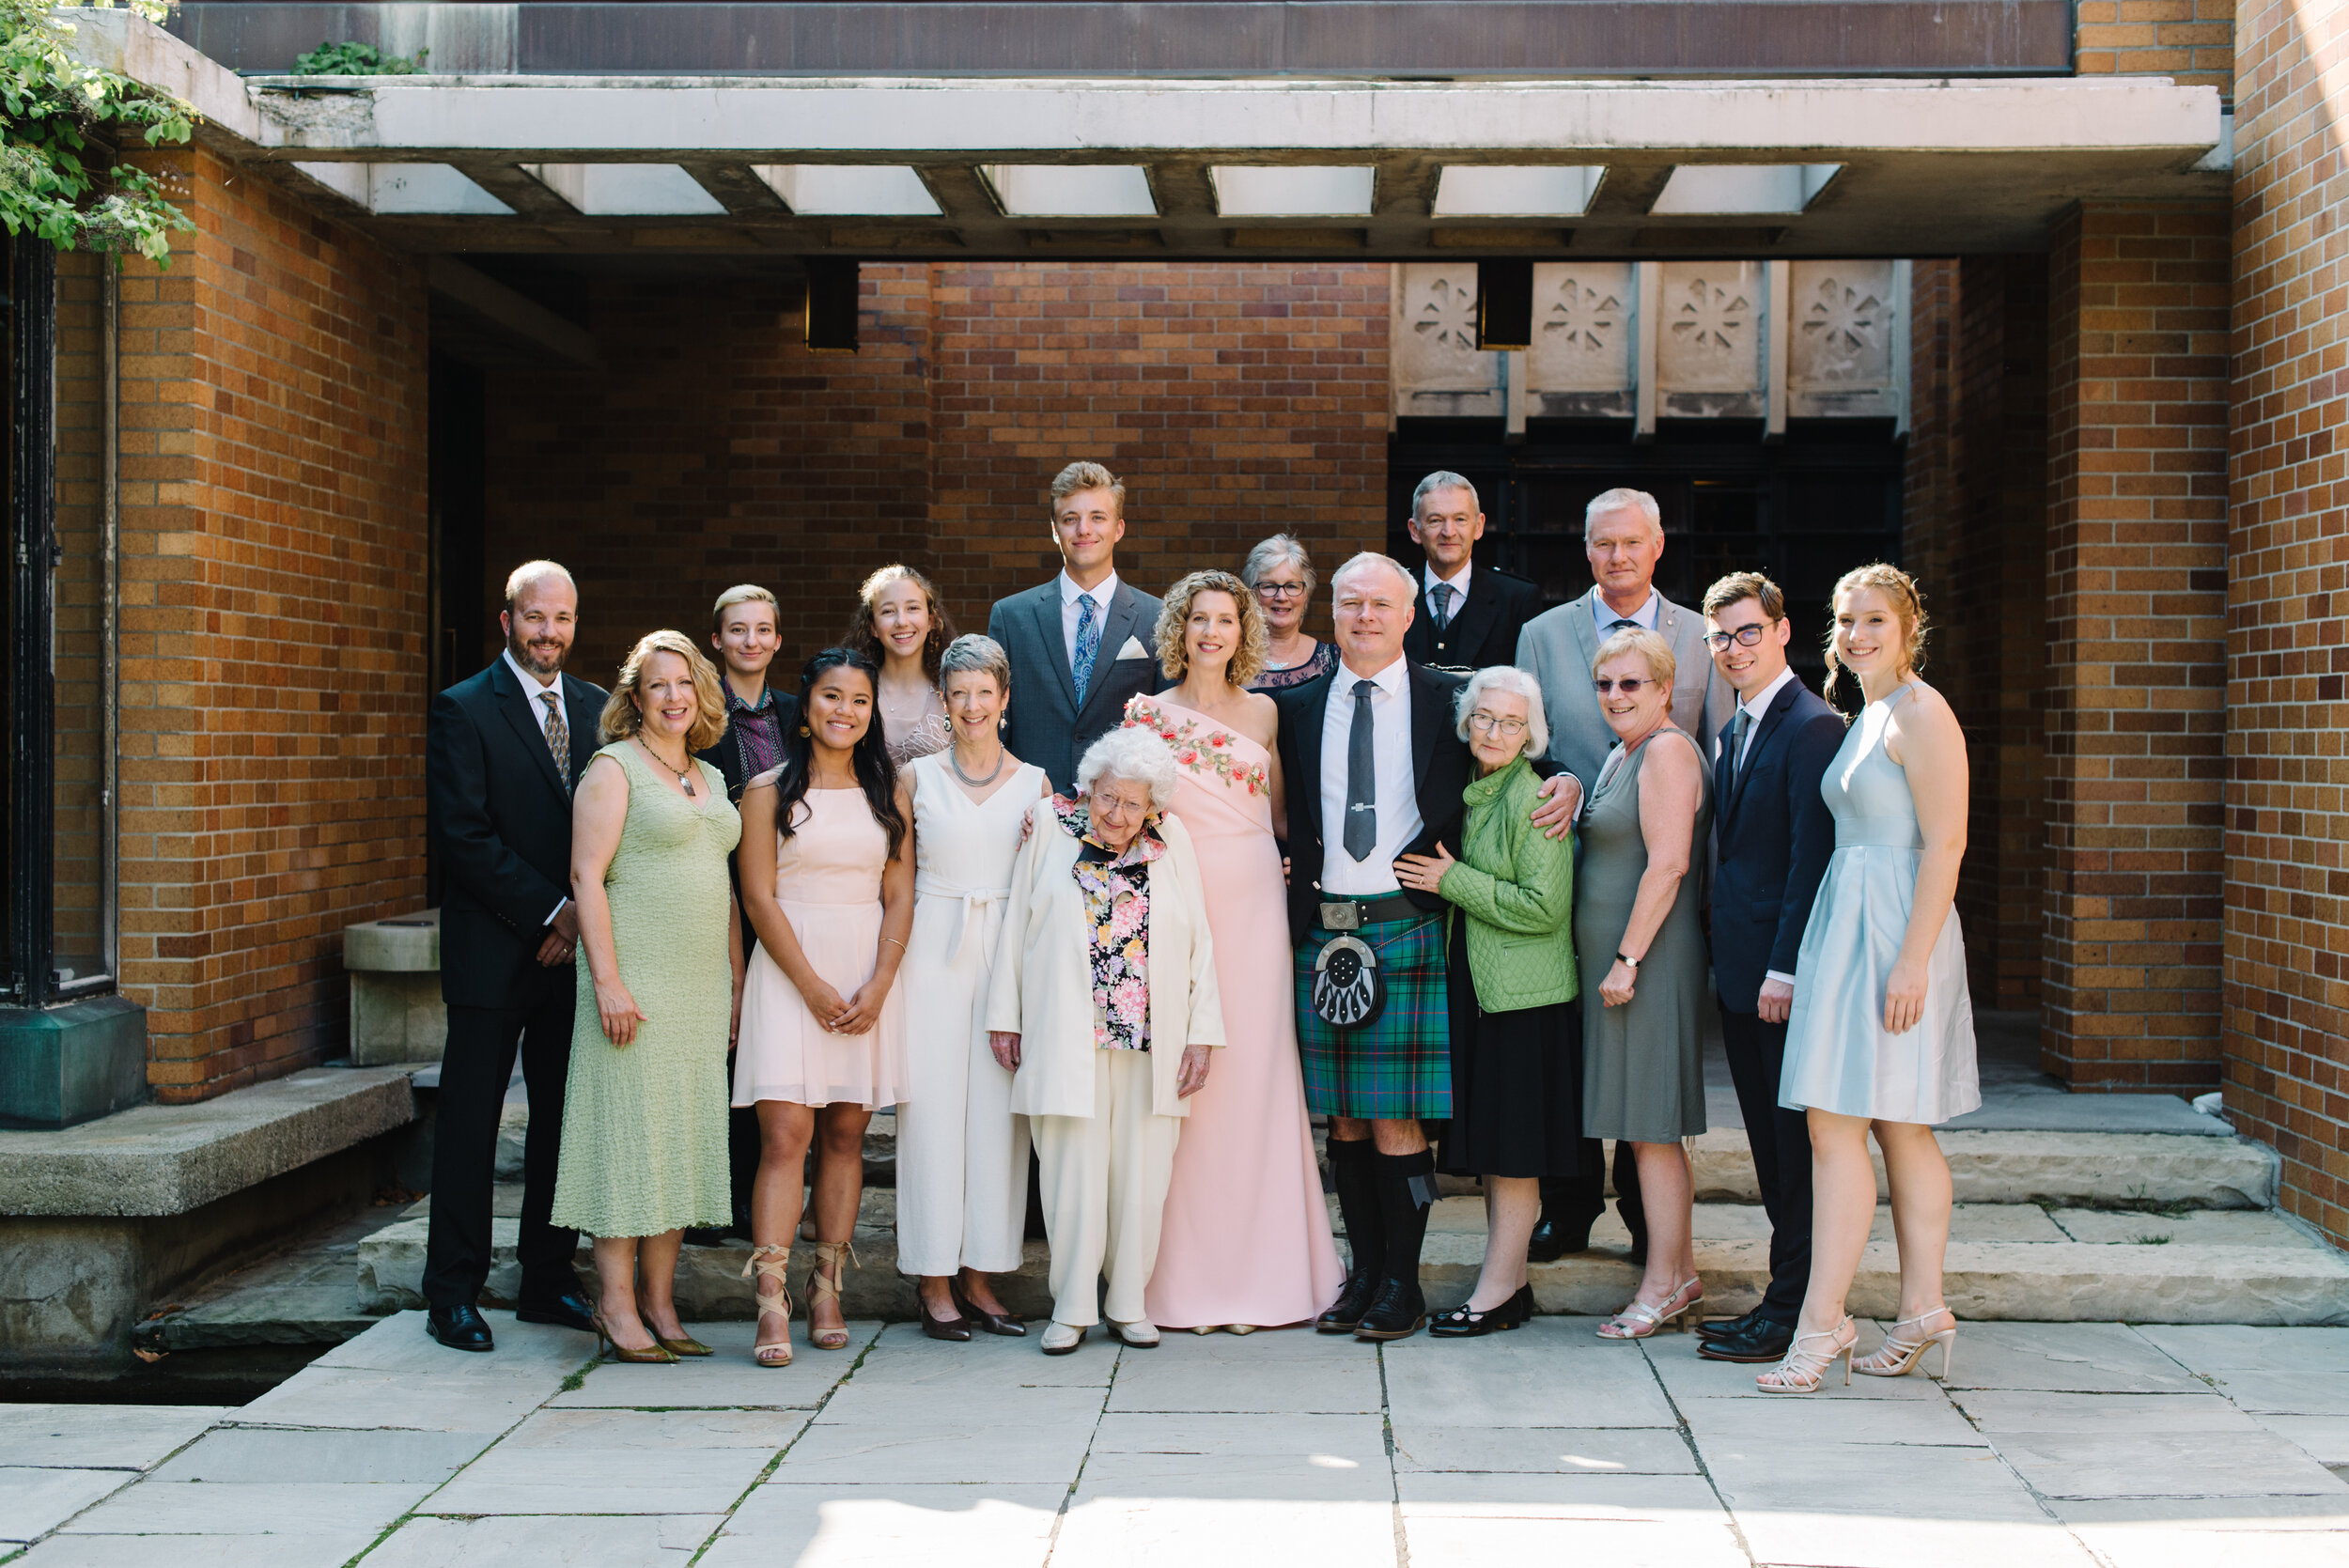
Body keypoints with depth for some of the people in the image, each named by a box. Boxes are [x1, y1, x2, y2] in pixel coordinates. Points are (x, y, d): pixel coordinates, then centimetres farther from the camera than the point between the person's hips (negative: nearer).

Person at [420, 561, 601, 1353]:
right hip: (494, 951, -4)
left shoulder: (597, 709, 12)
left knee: (565, 1117, 8)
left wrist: (586, 912, -4)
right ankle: (453, 1293, 9)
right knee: (470, 1121, 1)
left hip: (575, 949, 5)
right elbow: (463, 835, -11)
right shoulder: (463, 709, -3)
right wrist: (547, 912, -13)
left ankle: (548, 1280, 18)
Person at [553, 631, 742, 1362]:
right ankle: (617, 1306, 4)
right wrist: (607, 980, -18)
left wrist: (736, 977, 15)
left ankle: (660, 1301, 16)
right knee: (628, 1132, -4)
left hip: (701, 987, 7)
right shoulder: (614, 767, -5)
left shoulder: (710, 778, 17)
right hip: (635, 985, -7)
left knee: (683, 1137, 8)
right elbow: (587, 876, -12)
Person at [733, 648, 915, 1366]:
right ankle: (772, 1306, -13)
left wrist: (877, 987, -7)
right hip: (789, 973, -3)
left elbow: (900, 898, 6)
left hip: (869, 976, 3)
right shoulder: (769, 790, 2)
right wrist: (815, 987, -11)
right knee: (785, 1135, -11)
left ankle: (826, 1289, 11)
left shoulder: (889, 794, 10)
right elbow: (759, 896, -4)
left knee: (845, 1134, 4)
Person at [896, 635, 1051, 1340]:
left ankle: (979, 1276, 11)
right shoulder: (917, 777, 6)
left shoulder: (1036, 784, 9)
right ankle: (936, 1283, 4)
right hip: (934, 948, -1)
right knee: (932, 1104, -3)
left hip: (1008, 952, 1)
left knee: (997, 1108, 1)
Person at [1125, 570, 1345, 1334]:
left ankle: (1259, 1268, 11)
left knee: (1254, 1075, 2)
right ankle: (1185, 1276, 6)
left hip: (1252, 903, 2)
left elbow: (1278, 808, 16)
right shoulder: (1148, 712, 6)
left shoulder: (1263, 712, 11)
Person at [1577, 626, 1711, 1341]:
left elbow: (1668, 863, -20)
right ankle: (1681, 1272, 20)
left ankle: (1662, 1283, 1)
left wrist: (1627, 960, -21)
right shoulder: (1622, 756, 18)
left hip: (1648, 960, -10)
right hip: (1614, 960, 10)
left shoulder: (1667, 750, -12)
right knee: (1647, 1125, 12)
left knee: (1650, 1126, -5)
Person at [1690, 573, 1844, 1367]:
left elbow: (1811, 857, -17)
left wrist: (1785, 968, -19)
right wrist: (1724, 959, 12)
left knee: (1796, 1144, -2)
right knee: (1770, 1145, 12)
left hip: (1788, 973, -9)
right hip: (1740, 972, 9)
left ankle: (1793, 1314, 4)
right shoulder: (1733, 733, 17)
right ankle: (1789, 1295, 20)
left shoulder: (1813, 726, -12)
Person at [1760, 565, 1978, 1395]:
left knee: (1833, 1126, -9)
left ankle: (1822, 1320, -5)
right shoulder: (1866, 716, 17)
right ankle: (1922, 1311, 18)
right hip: (1850, 924, 9)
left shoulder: (1920, 713, -11)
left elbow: (1945, 844, -17)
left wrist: (1912, 960, -22)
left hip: (1892, 931, -9)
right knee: (1900, 1132, 12)